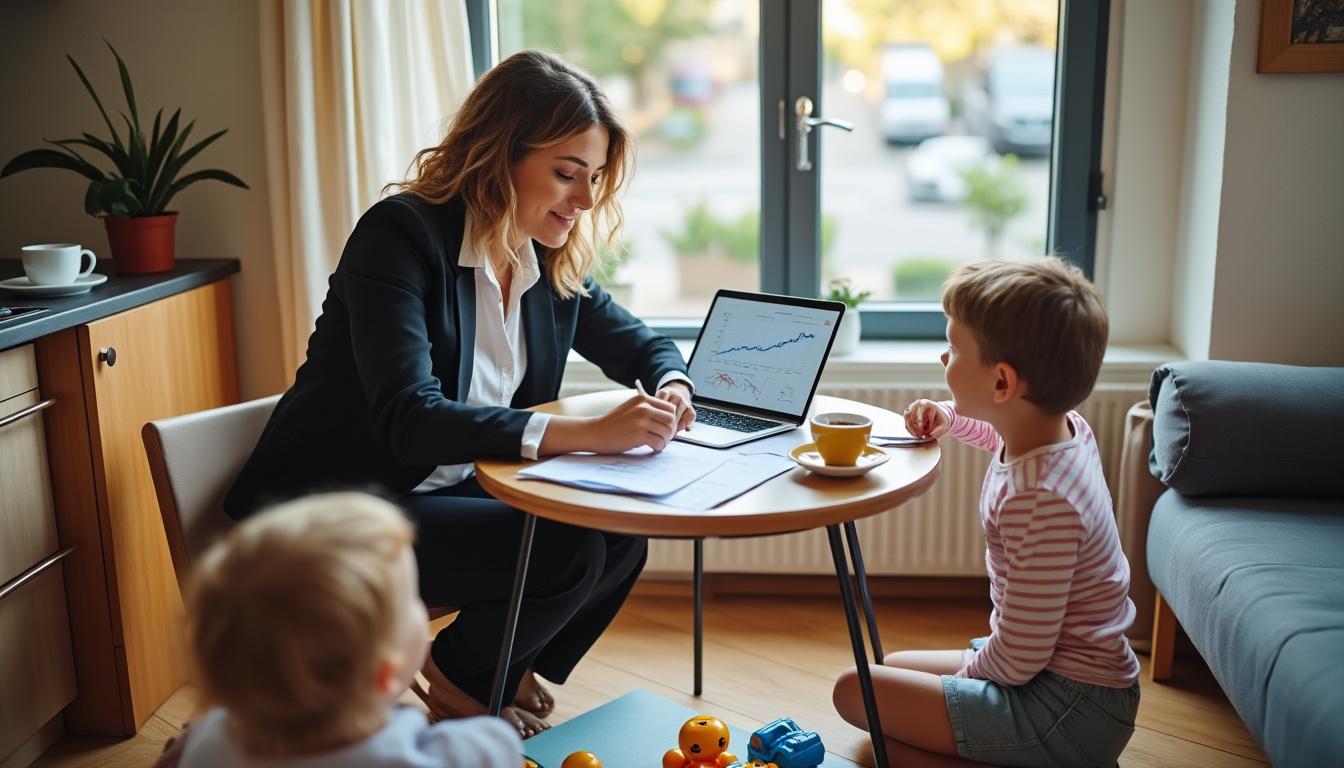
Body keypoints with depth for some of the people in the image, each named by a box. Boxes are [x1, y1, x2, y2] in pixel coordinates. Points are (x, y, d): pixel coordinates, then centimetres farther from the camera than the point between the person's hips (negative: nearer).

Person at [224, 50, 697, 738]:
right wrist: (587, 433, -41)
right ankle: (460, 683, 7)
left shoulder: (552, 261, 1)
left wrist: (671, 390, -11)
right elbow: (408, 417, -33)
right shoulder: (400, 235, -21)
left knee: (620, 536, -11)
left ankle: (497, 686, 13)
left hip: (447, 495, 8)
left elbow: (642, 345, 15)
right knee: (566, 551, -23)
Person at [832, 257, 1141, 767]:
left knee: (856, 691, -13)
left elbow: (1019, 660, -25)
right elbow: (1010, 436, 26)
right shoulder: (1067, 427, -3)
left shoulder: (1037, 500, -31)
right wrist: (951, 420, 9)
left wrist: (967, 669, -6)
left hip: (1070, 711, -10)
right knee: (894, 667, 21)